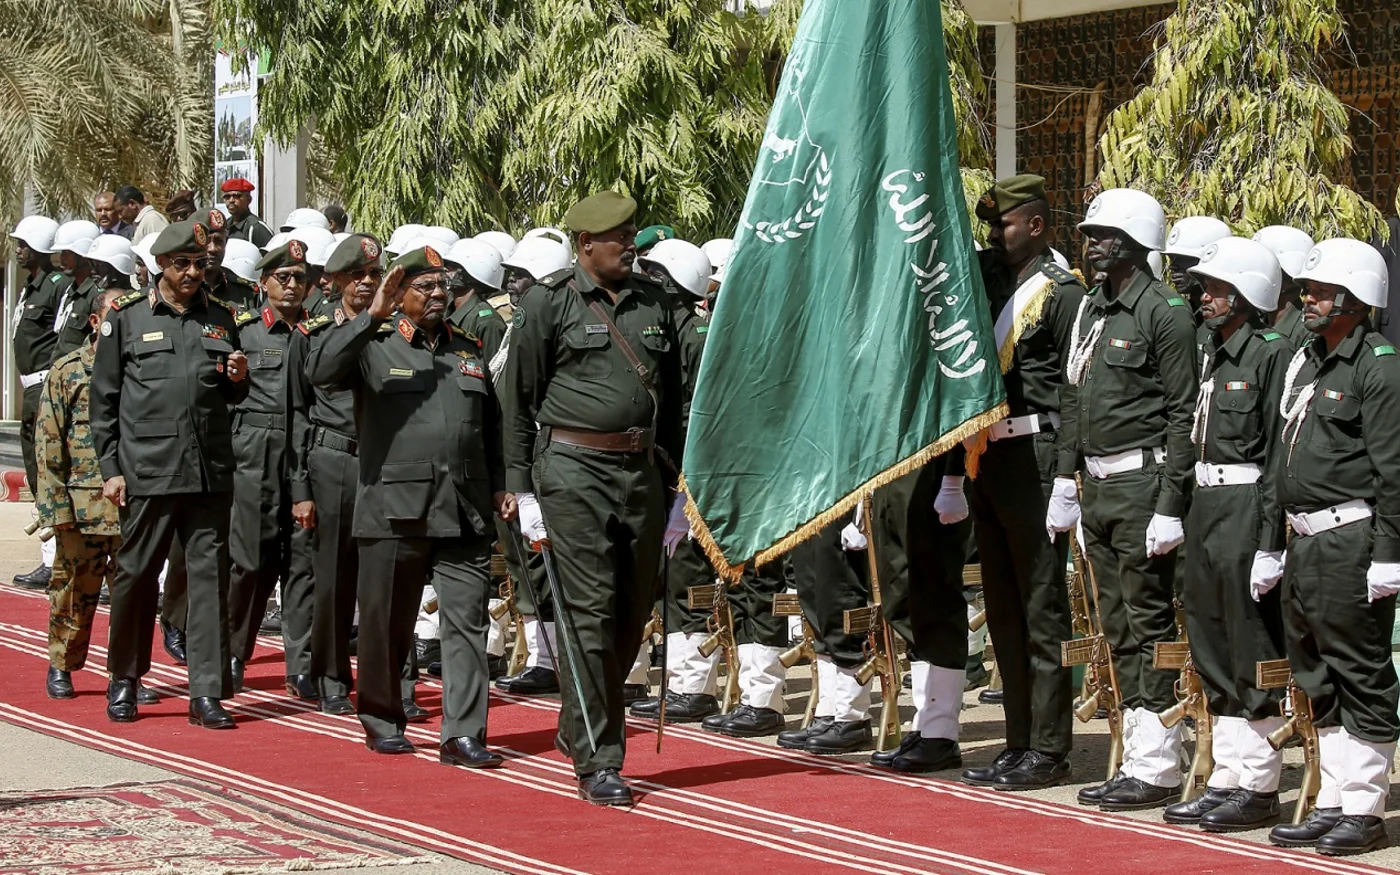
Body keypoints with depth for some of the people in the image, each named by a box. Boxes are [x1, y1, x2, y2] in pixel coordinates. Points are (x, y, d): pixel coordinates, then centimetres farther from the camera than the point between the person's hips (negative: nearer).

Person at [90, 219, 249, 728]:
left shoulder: (221, 319, 14)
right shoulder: (127, 318, 5)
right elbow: (103, 399, 5)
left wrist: (238, 380, -1)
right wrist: (110, 469, -1)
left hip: (210, 472, 2)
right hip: (147, 471, -2)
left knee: (210, 576, -1)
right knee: (135, 576, 3)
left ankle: (207, 694, 2)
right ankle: (123, 682, 20)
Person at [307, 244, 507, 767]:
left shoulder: (469, 351, 17)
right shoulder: (375, 348, 3)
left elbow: (491, 427, 23)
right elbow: (320, 371, -16)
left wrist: (499, 486, 13)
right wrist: (372, 317, -20)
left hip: (464, 514, 3)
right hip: (395, 510, -3)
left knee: (467, 622, -4)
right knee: (388, 624, 7)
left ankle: (462, 734, -3)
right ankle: (382, 721, 23)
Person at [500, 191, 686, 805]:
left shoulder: (653, 304, 13)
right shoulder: (548, 303, -1)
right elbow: (518, 400, -1)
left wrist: (677, 489, 15)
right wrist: (523, 490, -5)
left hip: (642, 472, 5)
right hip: (573, 471, -5)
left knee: (633, 613, 9)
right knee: (591, 611, -6)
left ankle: (577, 726, 31)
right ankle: (597, 762, -1)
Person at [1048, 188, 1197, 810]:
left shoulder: (1165, 313, -10)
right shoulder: (1092, 309, 15)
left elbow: (1184, 415, -13)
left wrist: (1170, 504, -18)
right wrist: (1066, 480, 17)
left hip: (1142, 483, -9)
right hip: (1098, 485, 9)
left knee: (1148, 625, -5)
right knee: (1118, 627, 11)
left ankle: (1156, 767, -1)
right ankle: (1138, 757, 16)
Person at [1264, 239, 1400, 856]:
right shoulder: (1306, 363, 16)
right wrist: (1275, 544, 18)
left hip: (1350, 541, -9)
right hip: (1304, 543, 9)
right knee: (1320, 681, 13)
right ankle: (1332, 804, 20)